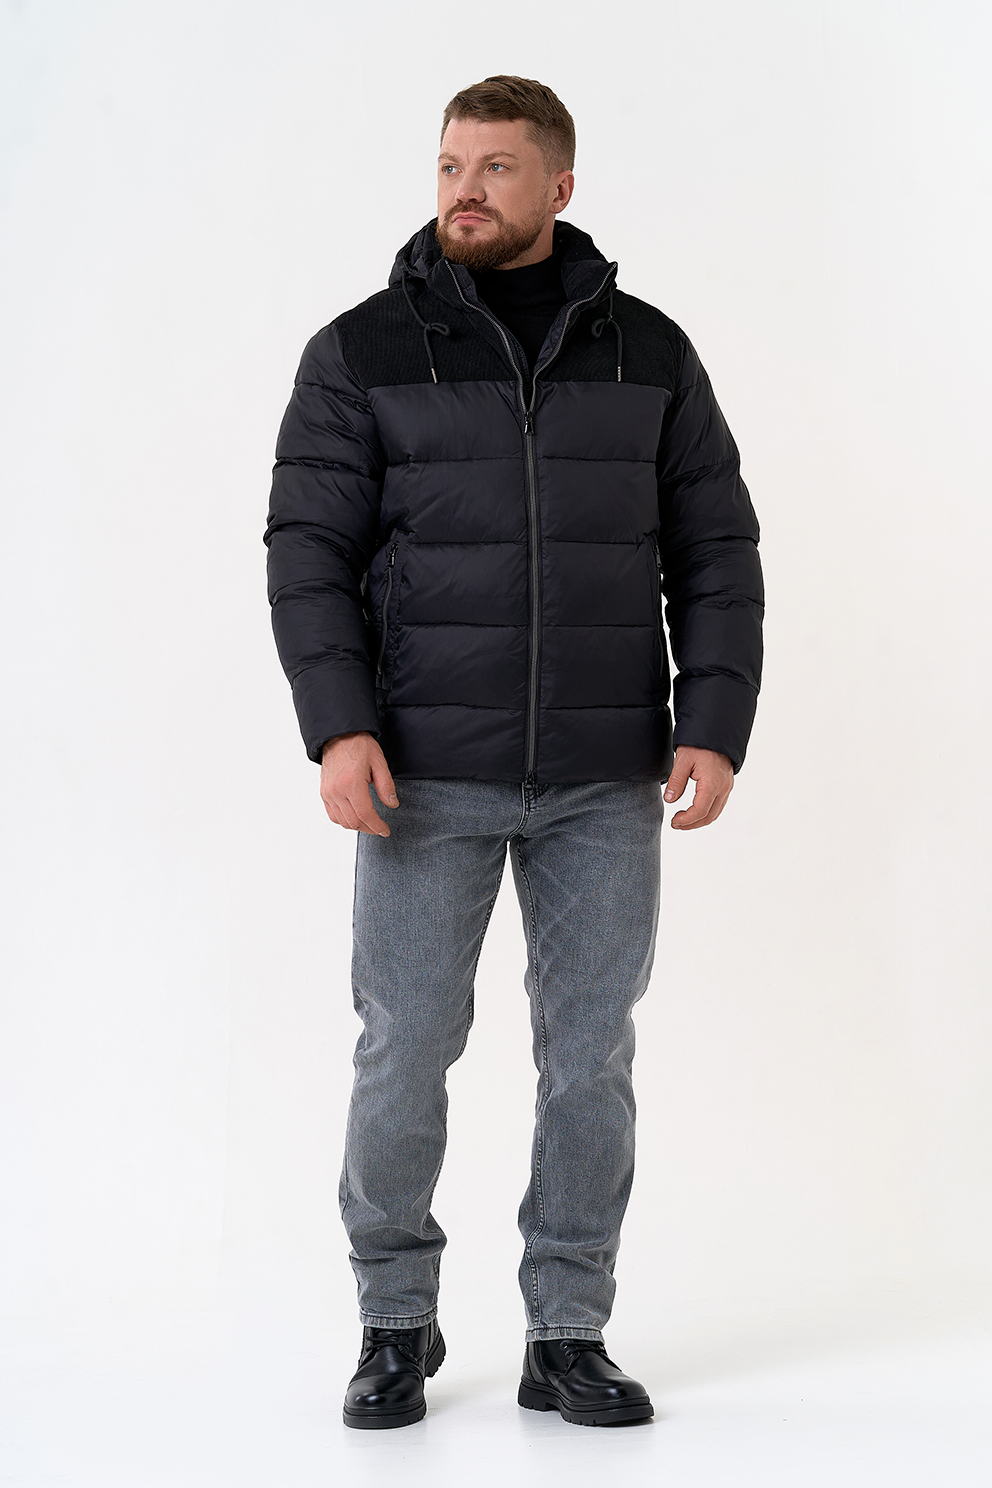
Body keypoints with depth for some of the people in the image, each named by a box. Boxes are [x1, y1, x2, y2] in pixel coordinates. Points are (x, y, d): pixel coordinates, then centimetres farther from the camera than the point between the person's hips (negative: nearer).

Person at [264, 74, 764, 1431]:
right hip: (429, 774, -1)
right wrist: (339, 728, -16)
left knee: (590, 1054, 5)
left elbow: (716, 557, 6)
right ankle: (396, 1324, 22)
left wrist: (715, 729, -5)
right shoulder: (362, 352, 0)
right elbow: (311, 550, -3)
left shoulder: (649, 353, 6)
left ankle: (569, 1340, 18)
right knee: (405, 1050, 3)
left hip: (606, 783, 2)